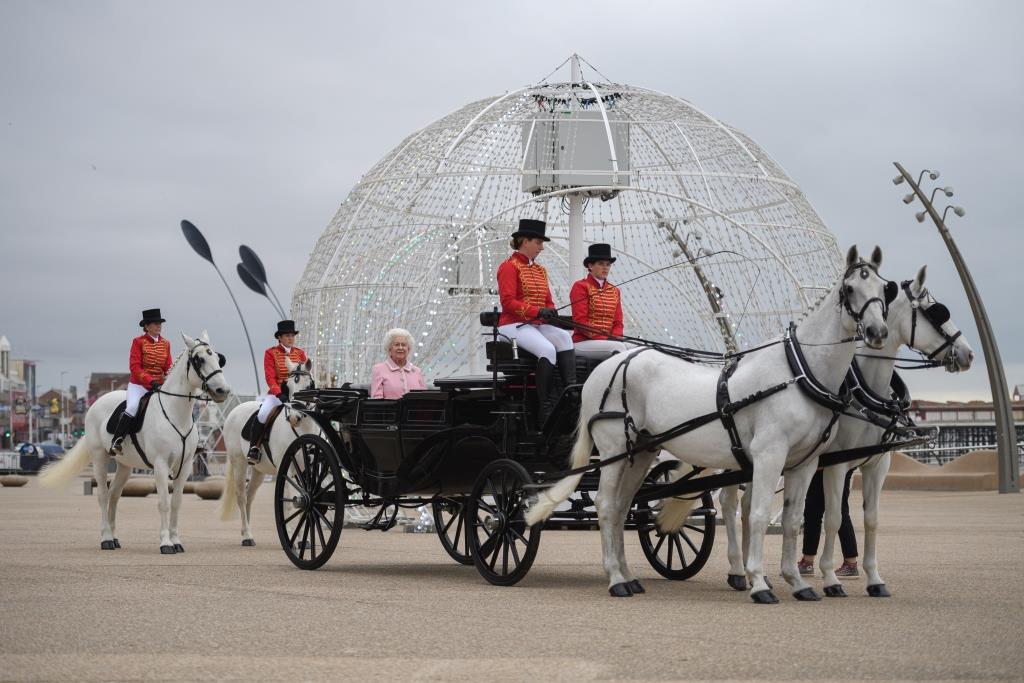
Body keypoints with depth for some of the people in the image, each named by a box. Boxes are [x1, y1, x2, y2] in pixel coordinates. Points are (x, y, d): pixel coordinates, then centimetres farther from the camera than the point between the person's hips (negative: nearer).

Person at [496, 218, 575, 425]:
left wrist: (551, 312, -4)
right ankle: (545, 407, -30)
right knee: (547, 348, -32)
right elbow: (508, 301, -13)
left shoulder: (540, 270, 21)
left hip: (538, 325, 7)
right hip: (514, 325, -7)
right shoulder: (509, 267, -3)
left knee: (564, 337, -26)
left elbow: (548, 301, 21)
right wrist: (538, 312, -22)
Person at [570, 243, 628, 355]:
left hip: (608, 340, 6)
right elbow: (580, 320, -9)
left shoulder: (614, 291, 19)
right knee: (618, 346, -31)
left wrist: (614, 338, -9)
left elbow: (617, 322, 14)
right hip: (582, 341, -6)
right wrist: (604, 338, -17)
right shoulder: (581, 287, 1)